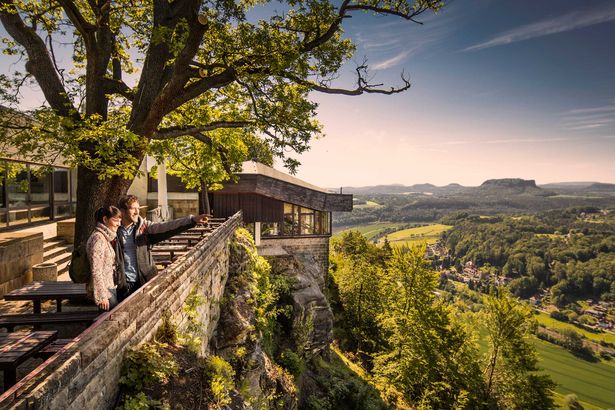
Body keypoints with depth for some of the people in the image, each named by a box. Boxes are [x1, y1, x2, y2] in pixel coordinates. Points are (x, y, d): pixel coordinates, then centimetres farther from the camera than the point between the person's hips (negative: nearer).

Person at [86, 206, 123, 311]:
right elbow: (96, 271, -19)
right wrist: (101, 296, -20)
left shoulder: (109, 237, 12)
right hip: (104, 290, -9)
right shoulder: (98, 238, -16)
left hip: (111, 288, 9)